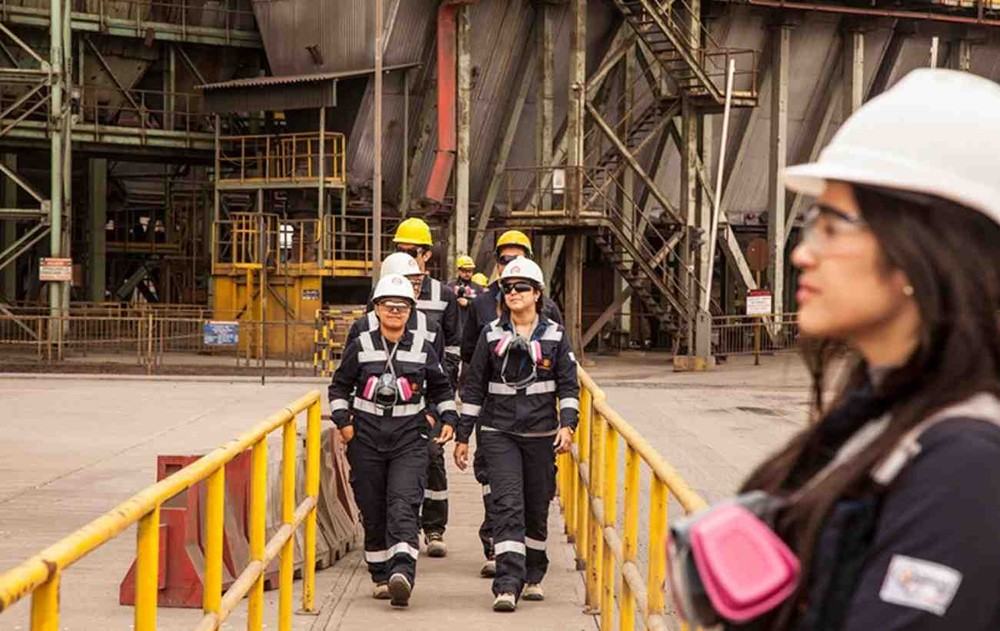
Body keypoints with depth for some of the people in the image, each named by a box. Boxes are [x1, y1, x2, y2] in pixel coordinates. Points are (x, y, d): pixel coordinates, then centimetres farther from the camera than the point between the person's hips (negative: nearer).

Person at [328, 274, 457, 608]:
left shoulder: (422, 349, 4)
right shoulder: (361, 347, 2)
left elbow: (441, 388, 17)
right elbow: (340, 386, 12)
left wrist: (448, 419, 5)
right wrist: (343, 421, 0)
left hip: (409, 439, -1)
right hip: (367, 439, 1)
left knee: (403, 506, -17)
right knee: (373, 512, 6)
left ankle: (402, 575, -28)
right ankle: (381, 577, 19)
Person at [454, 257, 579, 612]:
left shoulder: (555, 335, 4)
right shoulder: (491, 335, 4)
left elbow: (569, 386, 3)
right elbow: (474, 388, 7)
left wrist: (567, 424, -13)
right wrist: (463, 436, 5)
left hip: (541, 435, 1)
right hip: (499, 433, -1)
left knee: (537, 510, 10)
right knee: (508, 506, -14)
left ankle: (532, 577, 29)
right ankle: (508, 586, -19)